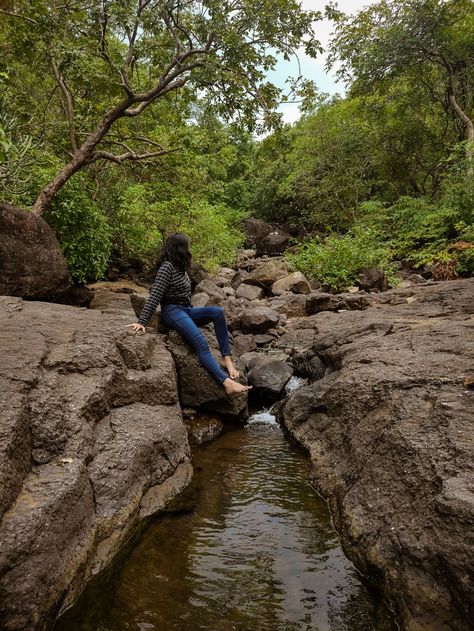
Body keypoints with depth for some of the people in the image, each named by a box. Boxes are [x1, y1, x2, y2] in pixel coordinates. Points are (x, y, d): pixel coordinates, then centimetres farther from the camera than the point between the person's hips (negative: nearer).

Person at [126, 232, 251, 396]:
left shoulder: (180, 266, 17)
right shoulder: (167, 267, -9)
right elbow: (154, 296, -16)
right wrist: (142, 321, -22)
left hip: (186, 310, 8)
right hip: (172, 311, -8)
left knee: (218, 311, -17)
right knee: (201, 343, -29)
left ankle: (226, 358, -22)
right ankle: (227, 382, -43)